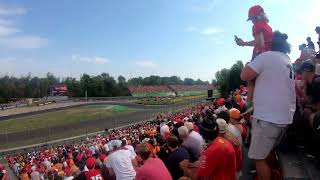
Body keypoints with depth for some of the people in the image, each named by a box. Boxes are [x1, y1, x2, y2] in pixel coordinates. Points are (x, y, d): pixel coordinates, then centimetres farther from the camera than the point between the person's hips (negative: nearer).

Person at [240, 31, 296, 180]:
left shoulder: (267, 56, -10)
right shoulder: (289, 63, 17)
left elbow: (244, 76, -14)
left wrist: (252, 62, 3)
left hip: (268, 117, -9)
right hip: (285, 117, 10)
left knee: (259, 158, 1)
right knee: (269, 152, 24)